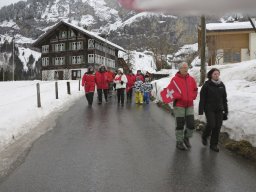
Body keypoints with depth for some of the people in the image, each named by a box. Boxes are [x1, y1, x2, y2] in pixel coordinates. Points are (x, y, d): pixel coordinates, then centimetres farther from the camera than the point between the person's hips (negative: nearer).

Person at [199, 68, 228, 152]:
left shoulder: (222, 85, 8)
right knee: (211, 125, -11)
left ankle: (214, 144, 16)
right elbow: (202, 99, -9)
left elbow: (224, 98, 14)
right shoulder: (207, 85, -7)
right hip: (209, 109, -4)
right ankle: (204, 136, 20)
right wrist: (201, 110, -12)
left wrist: (226, 110, 12)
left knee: (218, 126, 3)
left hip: (219, 109, 5)